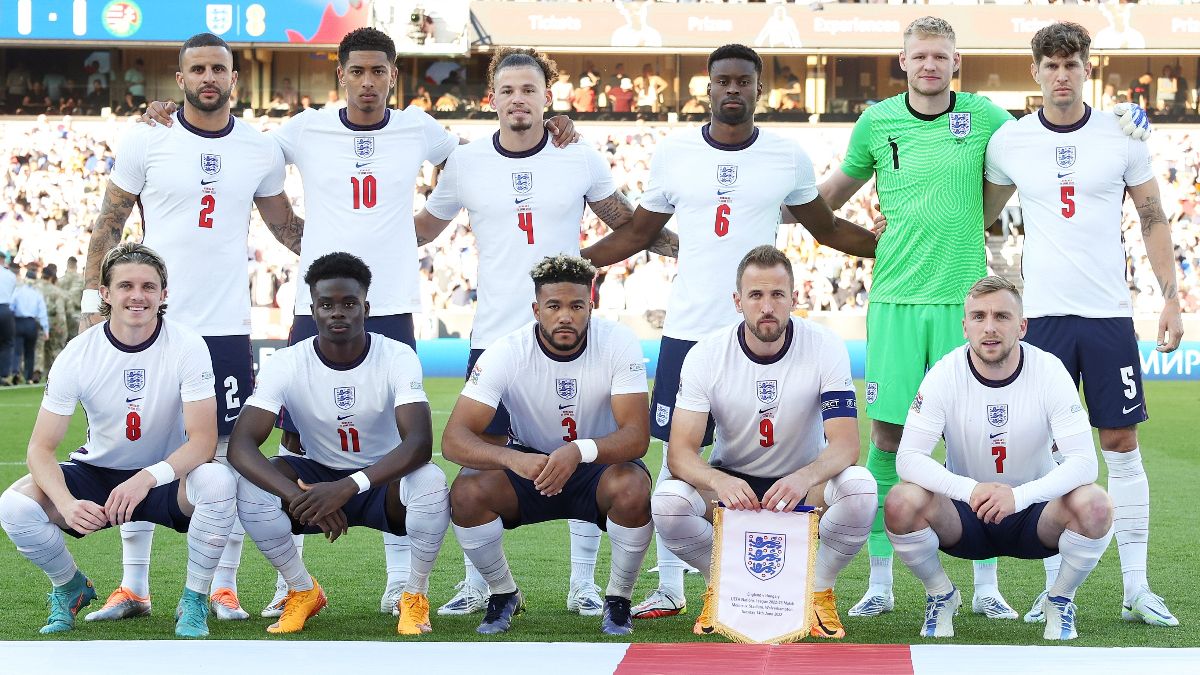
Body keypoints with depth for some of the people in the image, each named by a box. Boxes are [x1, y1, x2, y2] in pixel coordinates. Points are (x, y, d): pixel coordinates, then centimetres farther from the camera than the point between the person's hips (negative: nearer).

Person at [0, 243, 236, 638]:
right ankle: (70, 588, 8)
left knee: (217, 482, -36)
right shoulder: (79, 354, -13)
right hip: (97, 471, 1)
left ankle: (194, 600, -10)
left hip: (168, 478, -1)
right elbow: (41, 447, -14)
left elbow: (203, 439, -22)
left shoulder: (186, 347, -16)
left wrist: (147, 478, -40)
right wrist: (67, 504, -34)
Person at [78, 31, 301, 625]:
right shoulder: (145, 141, 0)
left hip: (227, 327, 1)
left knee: (230, 456, 0)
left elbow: (287, 228, 17)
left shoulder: (260, 151, 6)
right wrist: (92, 301, -2)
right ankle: (133, 586, 12)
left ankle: (224, 587, 8)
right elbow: (108, 225, 4)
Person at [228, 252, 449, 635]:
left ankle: (415, 597, -9)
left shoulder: (397, 358, -19)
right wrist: (299, 498, -44)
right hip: (318, 477, 1)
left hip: (384, 478, -1)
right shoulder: (286, 364, -16)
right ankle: (302, 592, -3)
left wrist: (347, 488, -47)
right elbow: (241, 444, -25)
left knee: (430, 483, -35)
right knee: (251, 488, -28)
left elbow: (420, 443, -32)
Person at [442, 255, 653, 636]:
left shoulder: (618, 343, -20)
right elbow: (454, 439, -25)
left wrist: (579, 451, -47)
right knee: (466, 491, -28)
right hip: (529, 464, 1)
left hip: (600, 464, -1)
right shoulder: (508, 352, -19)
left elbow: (637, 436, -26)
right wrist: (513, 459, -46)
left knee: (632, 489, -35)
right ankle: (504, 595, -1)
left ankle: (618, 600, -8)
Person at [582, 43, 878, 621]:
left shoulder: (789, 159, 3)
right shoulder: (673, 154, 4)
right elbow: (637, 234, 13)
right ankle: (668, 589, 13)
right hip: (688, 328, 1)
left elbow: (828, 230, 15)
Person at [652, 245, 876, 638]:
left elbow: (846, 443, -23)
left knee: (860, 489, -34)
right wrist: (718, 481, -43)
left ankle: (819, 590, -5)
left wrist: (805, 477, -46)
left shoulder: (825, 348, -16)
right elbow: (681, 451, -19)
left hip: (805, 487, 0)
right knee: (667, 503, -31)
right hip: (731, 483, 1)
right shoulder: (706, 356, -14)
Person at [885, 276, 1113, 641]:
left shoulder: (1049, 371, -15)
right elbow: (908, 458, -19)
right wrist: (969, 490, -38)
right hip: (964, 515, 0)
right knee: (902, 503, -30)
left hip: (1033, 511, 0)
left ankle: (1060, 601, -1)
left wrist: (1018, 495, -37)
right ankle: (941, 597, 0)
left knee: (1094, 506, -31)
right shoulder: (944, 375, -15)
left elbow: (1083, 460, -20)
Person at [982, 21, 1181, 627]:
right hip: (1043, 315, 0)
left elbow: (1153, 220, 7)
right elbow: (980, 216, 18)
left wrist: (1171, 299, 2)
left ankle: (1136, 589, 7)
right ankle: (1056, 589, 8)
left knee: (1122, 445, 2)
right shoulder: (1009, 142, 3)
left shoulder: (1121, 136, 2)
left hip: (1109, 314, 0)